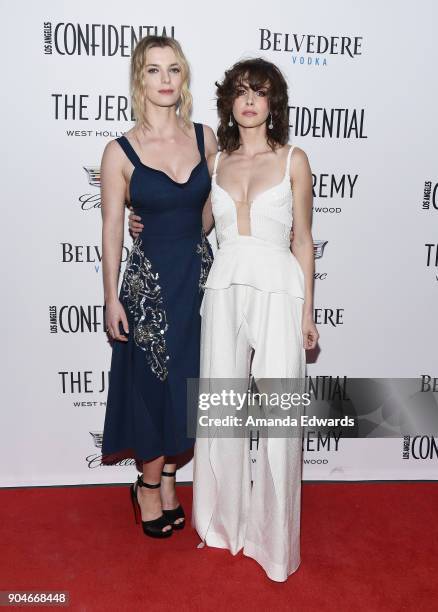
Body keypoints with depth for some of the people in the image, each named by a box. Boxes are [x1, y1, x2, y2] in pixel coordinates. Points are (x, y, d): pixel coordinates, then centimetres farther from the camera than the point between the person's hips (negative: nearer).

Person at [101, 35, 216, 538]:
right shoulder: (120, 151, -8)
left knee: (188, 384, 12)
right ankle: (150, 484, 31)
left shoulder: (204, 137, 2)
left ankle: (166, 478, 35)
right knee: (152, 385, 7)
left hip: (199, 272, 4)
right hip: (150, 278, -3)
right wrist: (111, 298, -7)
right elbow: (112, 228, -6)